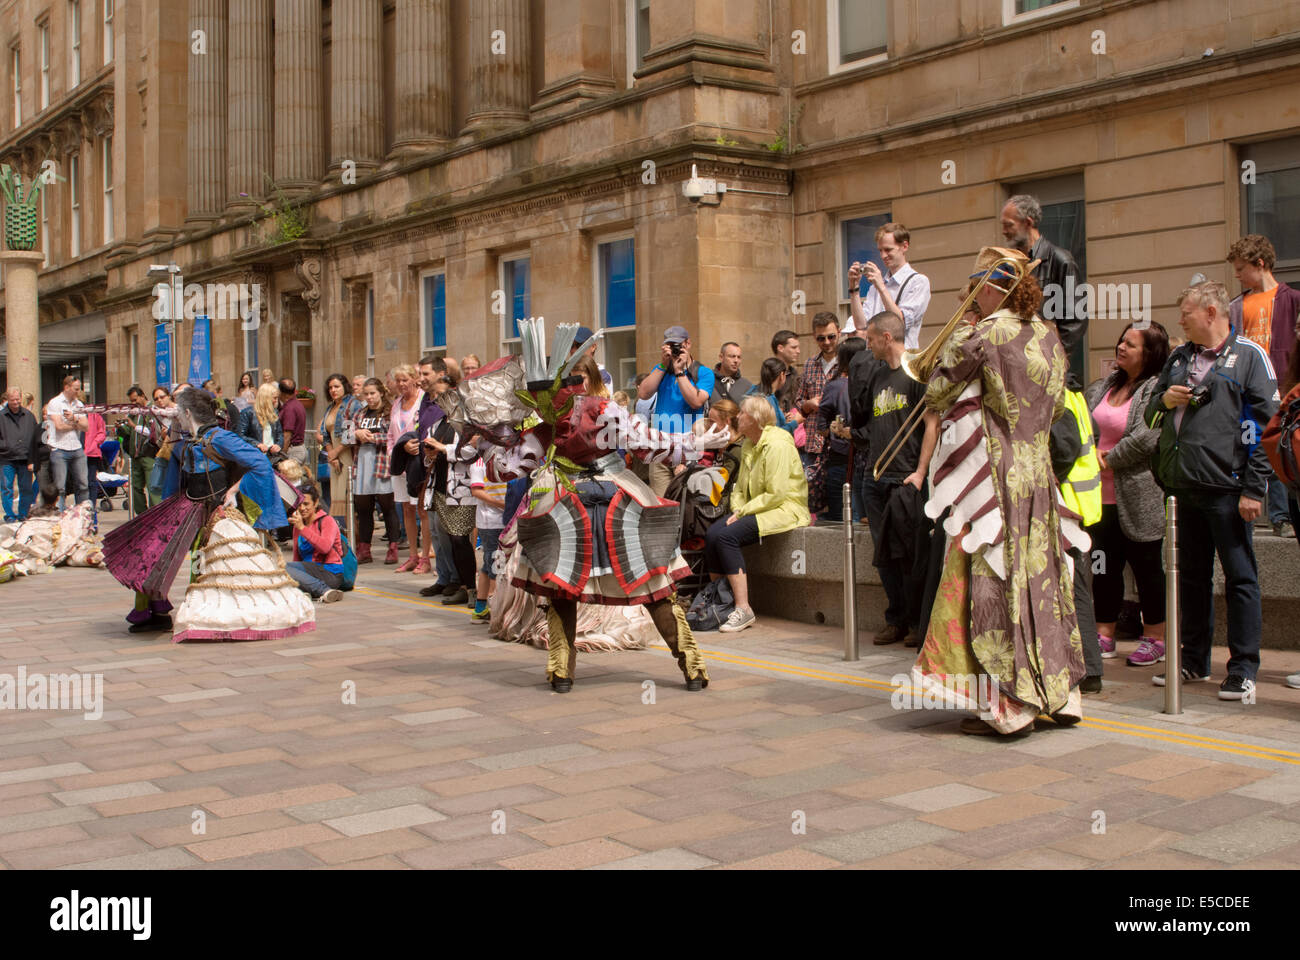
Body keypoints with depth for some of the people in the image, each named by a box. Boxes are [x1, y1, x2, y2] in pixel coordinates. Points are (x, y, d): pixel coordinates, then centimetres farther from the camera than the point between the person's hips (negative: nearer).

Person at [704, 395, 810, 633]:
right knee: (712, 533, -16)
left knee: (727, 535, -27)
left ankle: (743, 609, -25)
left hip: (785, 510, -8)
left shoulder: (777, 444, -14)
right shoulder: (748, 446, 16)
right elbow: (740, 486, 18)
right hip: (758, 508, 8)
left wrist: (743, 511, -16)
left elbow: (776, 494, -19)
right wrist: (736, 510, -2)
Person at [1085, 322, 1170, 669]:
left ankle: (1154, 639, 16)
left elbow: (1146, 438, -20)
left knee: (1146, 567, 4)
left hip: (1139, 498, -7)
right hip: (1103, 496, 7)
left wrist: (1109, 460, -10)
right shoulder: (1104, 386, 12)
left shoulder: (1158, 390, -11)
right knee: (1104, 566, 10)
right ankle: (1105, 636, 20)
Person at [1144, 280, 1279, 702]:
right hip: (1183, 487, 6)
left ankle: (1243, 670, 5)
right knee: (1191, 576, 13)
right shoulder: (1178, 357, 17)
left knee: (1240, 577, 0)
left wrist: (1254, 488, -13)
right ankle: (1194, 661, 23)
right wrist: (1164, 401, 0)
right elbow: (1151, 414, 25)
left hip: (1226, 487, -6)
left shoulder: (1249, 355, -2)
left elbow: (1265, 422, -7)